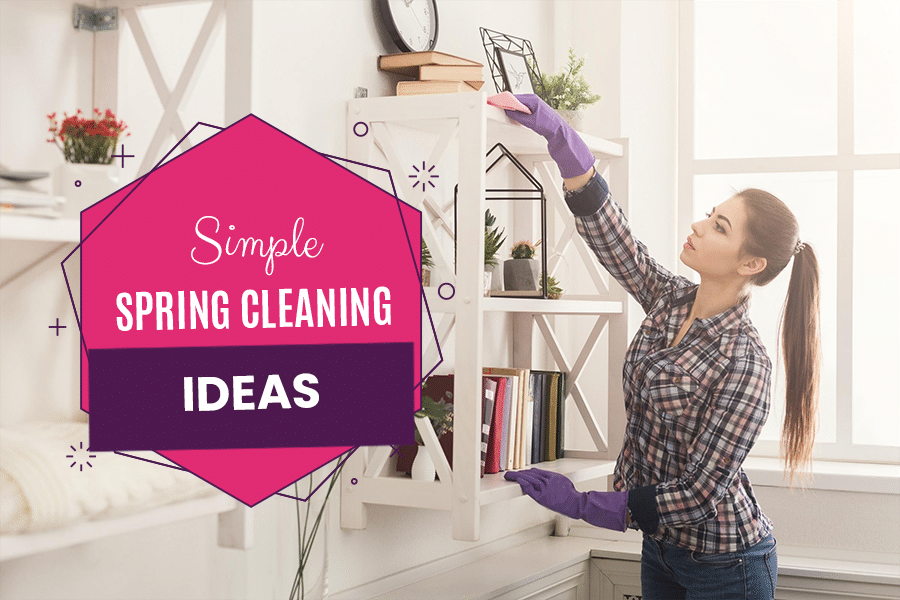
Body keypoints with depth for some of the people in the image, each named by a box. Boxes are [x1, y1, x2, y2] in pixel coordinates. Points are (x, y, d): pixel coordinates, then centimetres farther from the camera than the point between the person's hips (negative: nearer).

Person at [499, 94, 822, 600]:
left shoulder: (744, 363, -25)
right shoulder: (671, 301, -4)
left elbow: (700, 492, -23)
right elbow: (605, 226, -6)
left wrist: (582, 505, -20)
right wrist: (556, 132, -17)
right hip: (661, 545, 7)